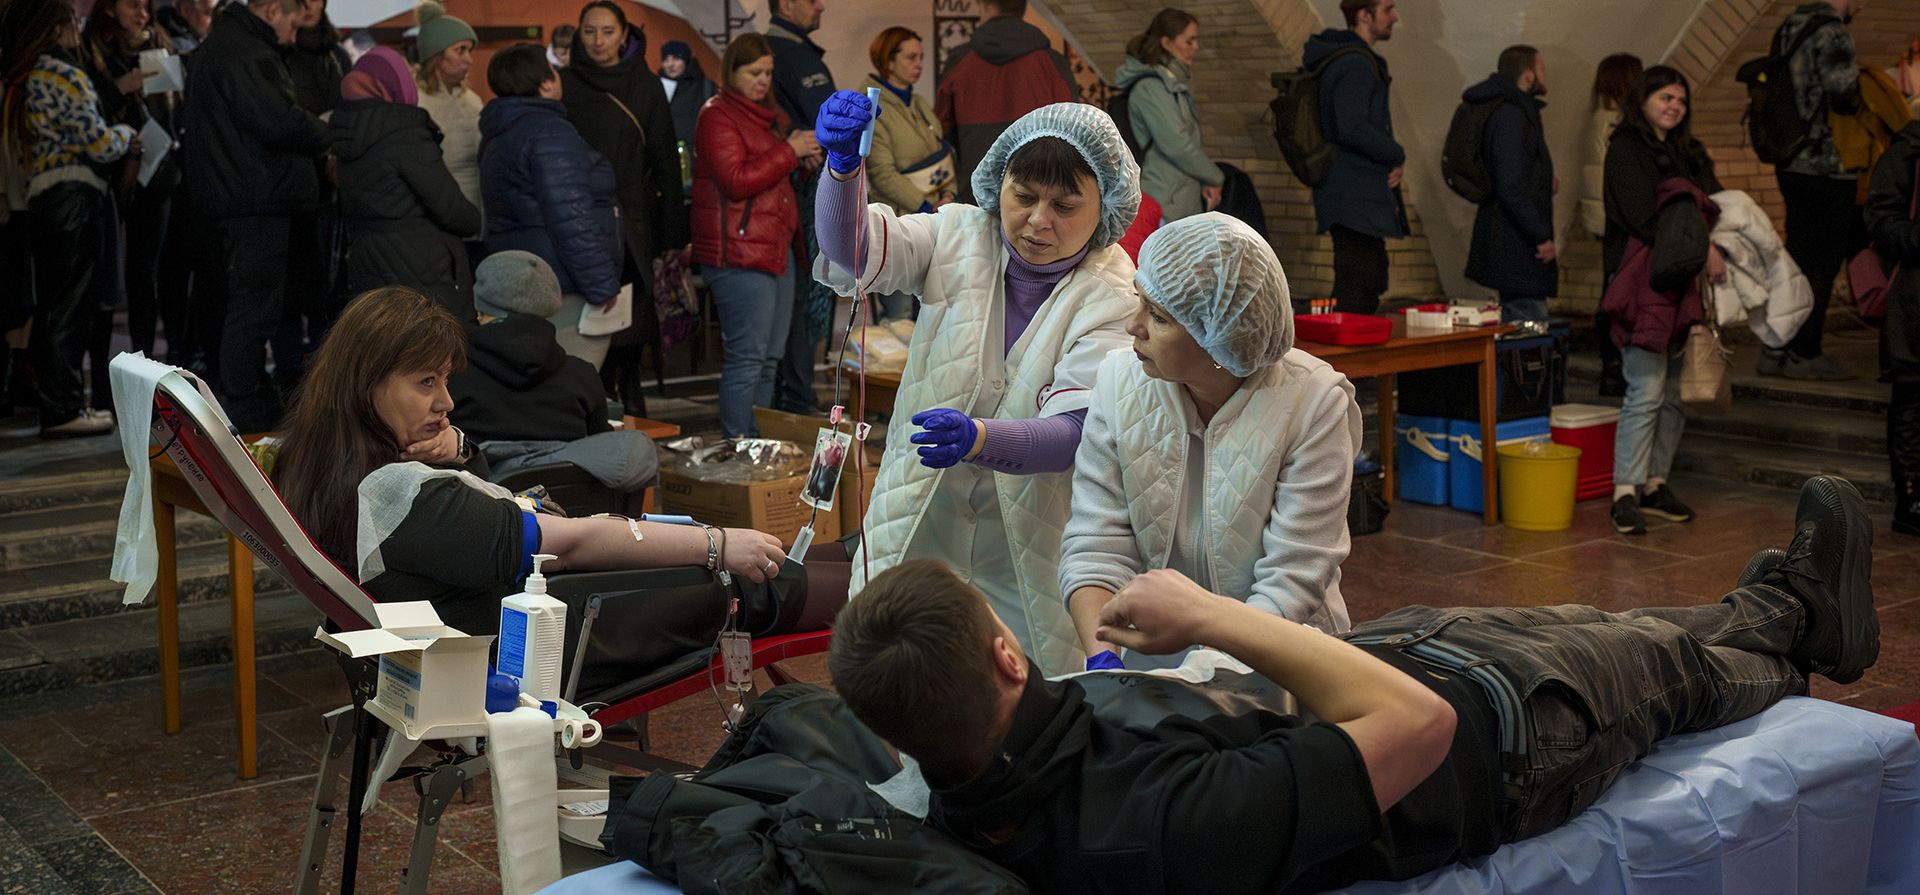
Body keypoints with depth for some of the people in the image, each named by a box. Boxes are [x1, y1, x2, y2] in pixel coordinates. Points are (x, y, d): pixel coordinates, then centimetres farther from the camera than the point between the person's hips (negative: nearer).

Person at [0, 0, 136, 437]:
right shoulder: (63, 75, -12)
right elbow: (97, 142, -14)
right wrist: (127, 134, 6)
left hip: (40, 198, 9)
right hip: (74, 195, -9)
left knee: (52, 304, 13)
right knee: (69, 305, -5)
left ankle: (60, 401, 20)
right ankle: (63, 410, -2)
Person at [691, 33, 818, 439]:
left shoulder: (767, 115, 21)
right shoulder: (717, 116, -8)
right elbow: (736, 181, -19)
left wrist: (804, 157, 14)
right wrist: (789, 151, -14)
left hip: (775, 248, 10)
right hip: (740, 253, -10)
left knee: (769, 358, 12)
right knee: (747, 357, -11)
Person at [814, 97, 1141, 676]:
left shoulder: (1113, 298, -10)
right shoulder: (959, 236, 1)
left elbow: (1076, 429, -22)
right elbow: (853, 252, -15)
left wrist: (979, 439, -41)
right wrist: (843, 165, -35)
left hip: (1030, 553, -2)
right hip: (920, 525, 2)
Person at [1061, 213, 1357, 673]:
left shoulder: (1313, 404, -14)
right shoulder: (1120, 381, -4)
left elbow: (1290, 584, -16)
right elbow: (1095, 548, -7)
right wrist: (1103, 660, -23)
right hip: (1154, 660, 3)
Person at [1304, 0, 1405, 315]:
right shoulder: (1355, 65, -16)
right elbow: (1352, 128, -27)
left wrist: (1391, 161, 8)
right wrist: (1399, 155, -13)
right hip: (1356, 200, -11)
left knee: (1371, 287, 18)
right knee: (1358, 294, -11)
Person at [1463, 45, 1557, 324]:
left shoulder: (1513, 110, 17)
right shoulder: (1509, 116, -16)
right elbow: (1511, 187, -23)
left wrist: (1545, 184, 12)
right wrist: (1542, 237, -19)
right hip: (1515, 245, -11)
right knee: (1529, 324, -12)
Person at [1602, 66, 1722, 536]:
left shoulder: (1688, 151, 21)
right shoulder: (1626, 149, -3)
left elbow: (1713, 203, 13)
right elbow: (1645, 219, -14)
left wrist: (1713, 249, -8)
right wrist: (1701, 250, -18)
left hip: (1683, 282, 8)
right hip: (1644, 281, -8)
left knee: (1677, 392, 8)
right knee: (1647, 391, -12)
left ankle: (1655, 483, 16)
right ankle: (1626, 493, -10)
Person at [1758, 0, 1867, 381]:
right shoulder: (1832, 32, -15)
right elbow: (1843, 94, -24)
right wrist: (1856, 75, -2)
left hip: (1792, 163, 9)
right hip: (1826, 167, -9)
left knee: (1798, 259, 15)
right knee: (1821, 263, 0)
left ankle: (1775, 350, 18)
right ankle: (1804, 354, 6)